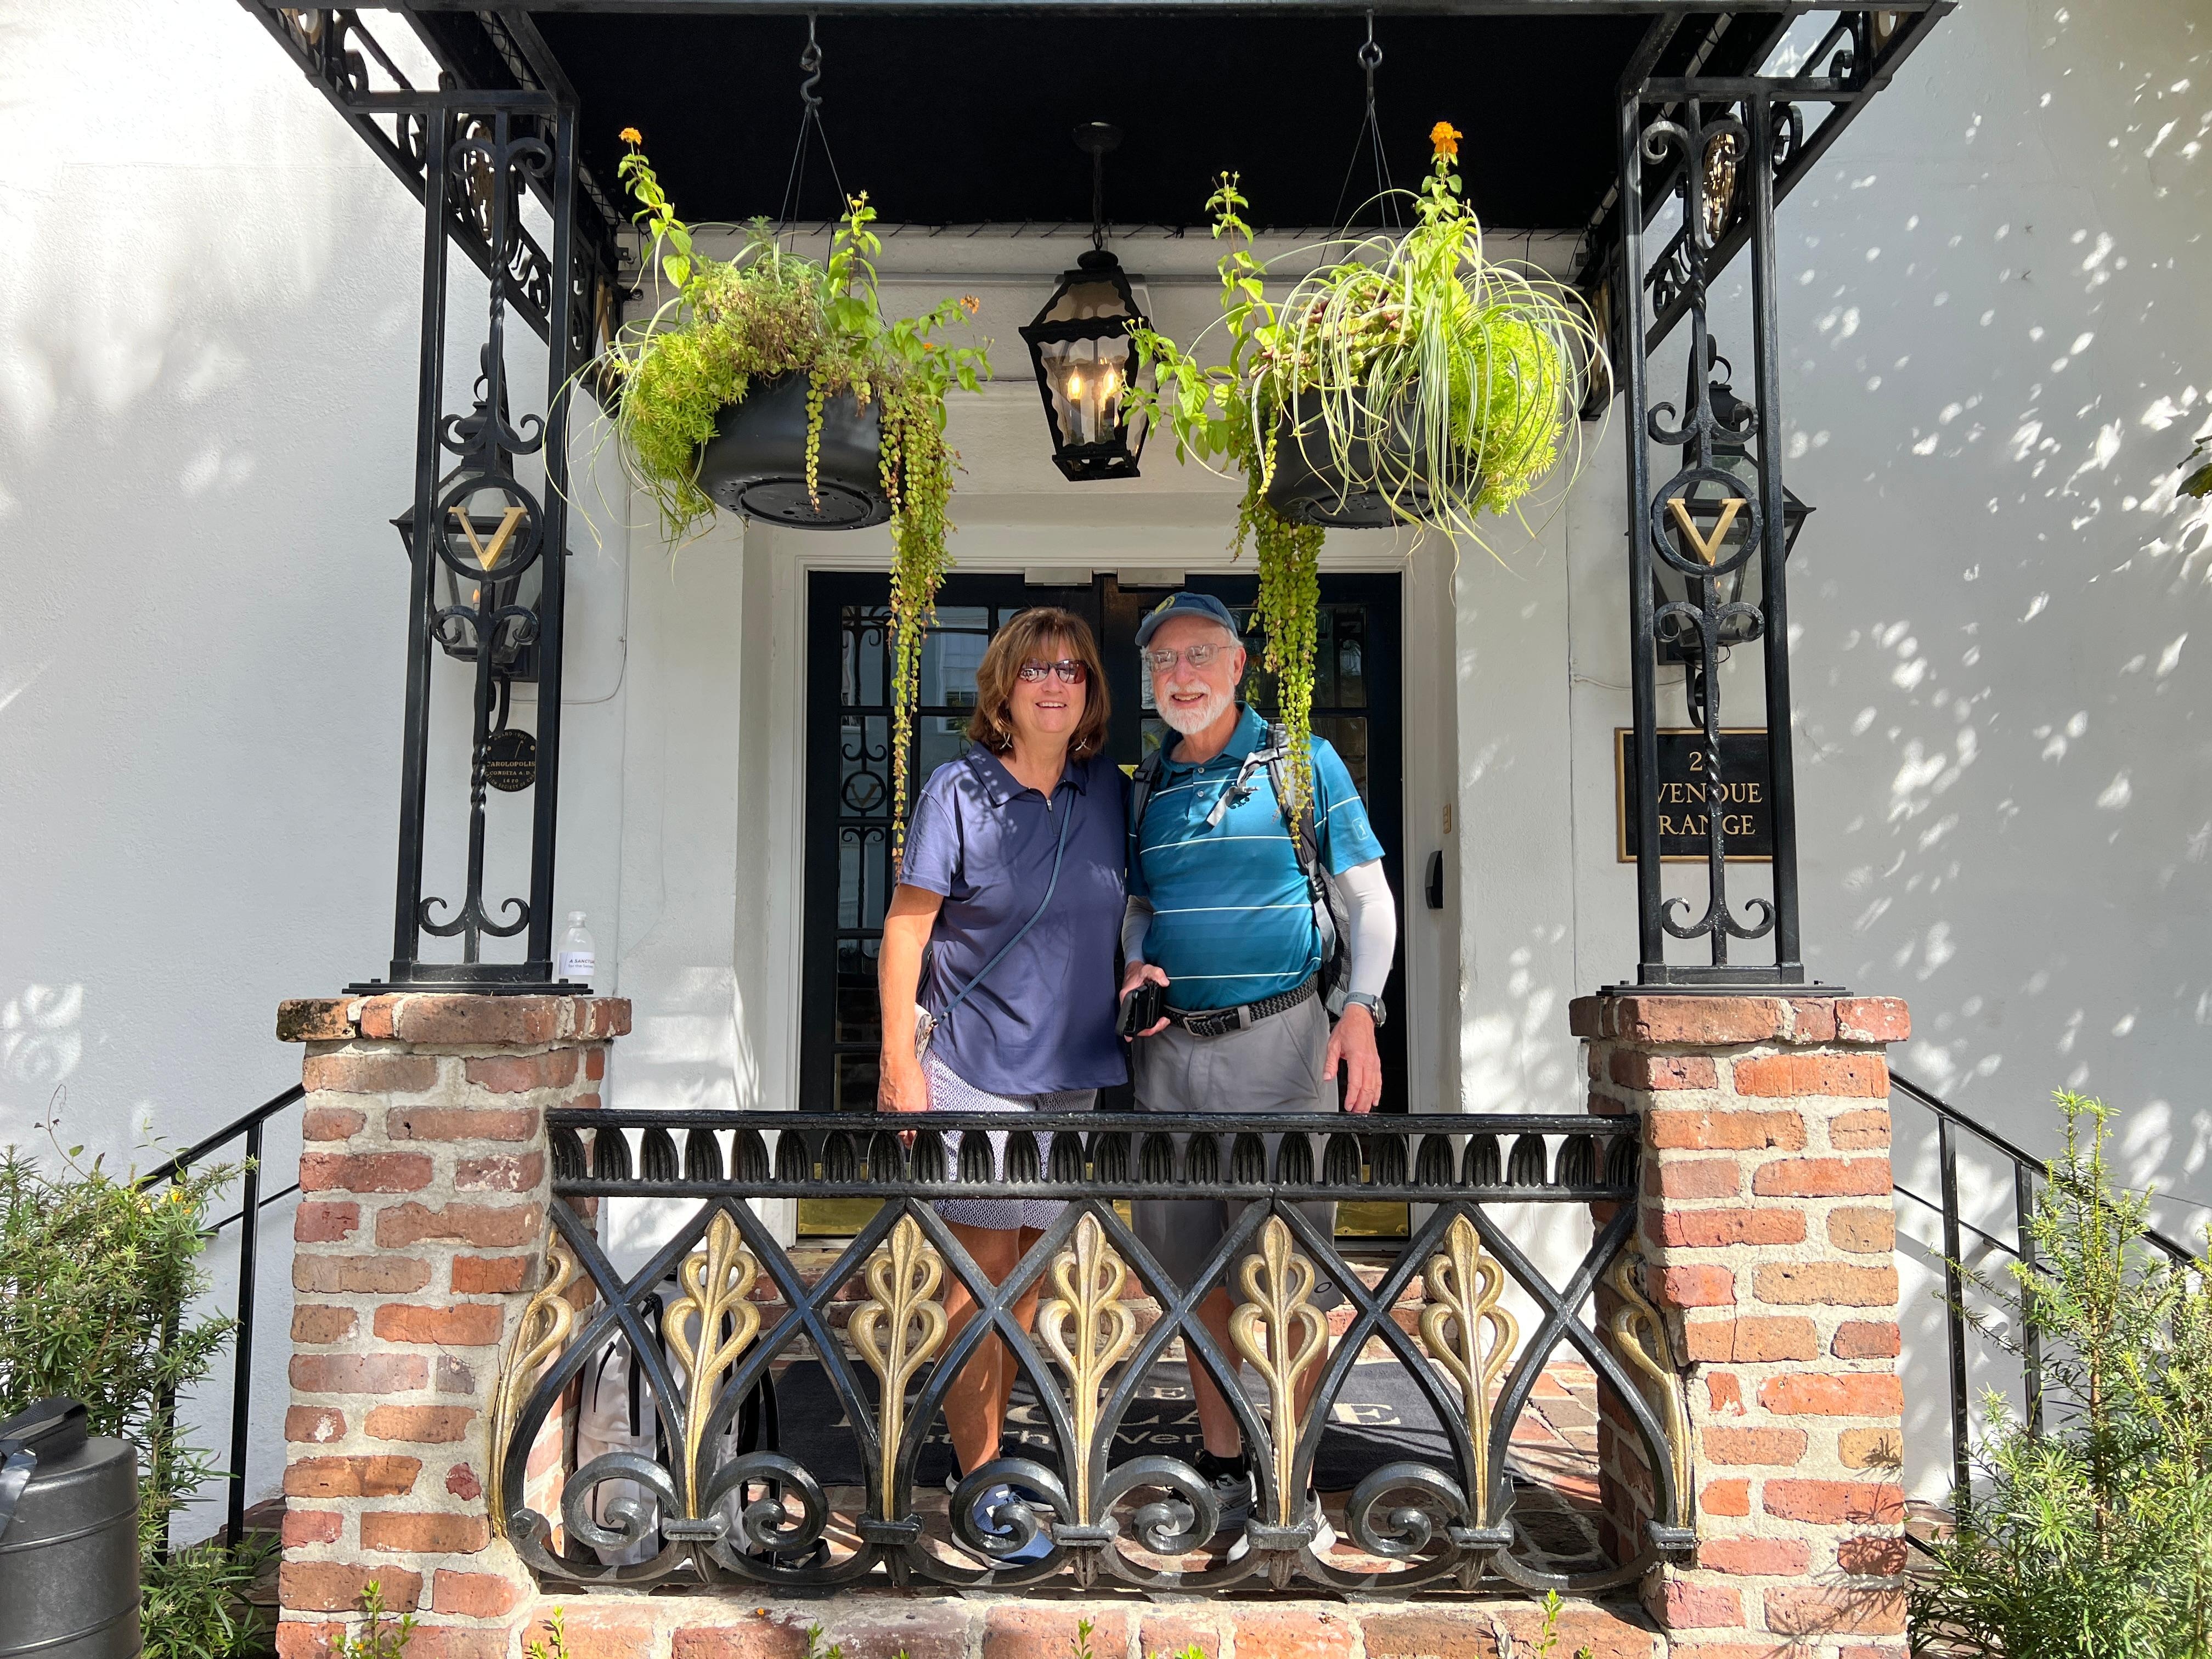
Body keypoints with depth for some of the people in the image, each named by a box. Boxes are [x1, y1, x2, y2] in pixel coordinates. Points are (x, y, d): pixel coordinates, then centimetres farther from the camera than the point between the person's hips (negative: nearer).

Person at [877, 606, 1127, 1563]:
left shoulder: (1109, 793, 4)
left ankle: (982, 1437, 30)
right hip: (973, 1062, -5)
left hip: (1070, 1067, 5)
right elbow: (906, 926, -8)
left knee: (1027, 1268, 13)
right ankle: (981, 1483, 11)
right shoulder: (959, 789, -9)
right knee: (981, 1272, 0)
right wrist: (898, 1059, -11)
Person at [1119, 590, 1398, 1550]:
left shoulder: (1303, 762, 1)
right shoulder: (1148, 787, 13)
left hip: (1276, 1040, -4)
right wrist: (1134, 967, 1)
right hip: (1170, 1048, 4)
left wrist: (1361, 1011, -10)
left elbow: (1369, 897, 3)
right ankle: (1222, 1471, 24)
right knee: (1195, 1271, 10)